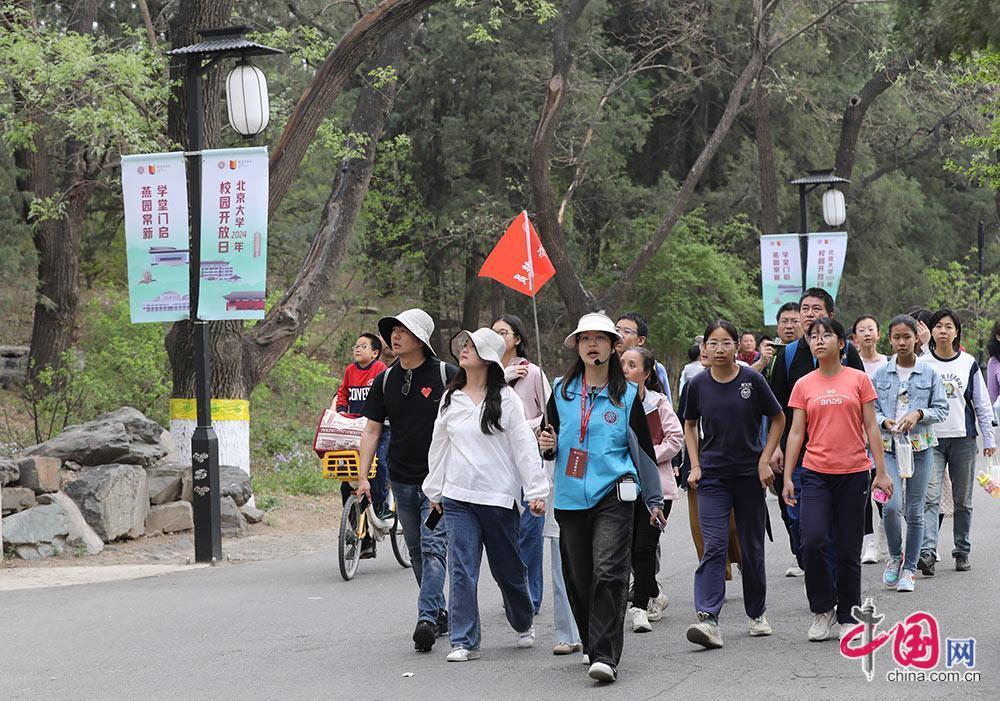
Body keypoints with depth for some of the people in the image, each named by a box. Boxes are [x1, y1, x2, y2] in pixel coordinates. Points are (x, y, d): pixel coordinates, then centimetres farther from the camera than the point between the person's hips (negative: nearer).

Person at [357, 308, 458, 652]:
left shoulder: (445, 375, -7)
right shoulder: (385, 380, 6)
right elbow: (371, 430, 8)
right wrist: (363, 477, 1)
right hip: (402, 478, 5)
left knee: (433, 547, -13)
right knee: (417, 550, 12)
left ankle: (426, 619, -19)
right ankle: (440, 612, 24)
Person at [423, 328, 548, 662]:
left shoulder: (505, 399, -4)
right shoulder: (450, 399, 9)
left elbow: (524, 446, -6)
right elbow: (439, 445, 17)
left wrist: (536, 491, -10)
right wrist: (434, 490, 18)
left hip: (499, 497, -3)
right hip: (458, 497, 3)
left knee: (507, 568, 10)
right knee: (461, 569, -5)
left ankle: (524, 624, 35)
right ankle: (463, 641, -2)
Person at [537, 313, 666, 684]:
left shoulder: (627, 394, 5)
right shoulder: (561, 391, 10)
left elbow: (643, 447, 10)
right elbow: (549, 445, 18)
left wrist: (655, 499, 11)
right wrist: (548, 447, -7)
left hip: (613, 496, -3)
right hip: (570, 497, 3)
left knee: (609, 574, -14)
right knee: (579, 577, 7)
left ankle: (605, 656, -18)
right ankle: (591, 643, 26)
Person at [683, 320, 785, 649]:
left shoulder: (751, 380, -6)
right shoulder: (699, 384, -1)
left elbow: (778, 419, 4)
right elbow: (690, 425, 14)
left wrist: (764, 460, -3)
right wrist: (695, 466, 4)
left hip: (748, 474, 0)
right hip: (712, 476, 0)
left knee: (752, 547, 9)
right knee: (714, 546, -12)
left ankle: (757, 613, 26)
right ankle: (708, 620, -20)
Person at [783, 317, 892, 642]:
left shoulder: (858, 379, 3)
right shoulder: (803, 386, 6)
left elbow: (871, 428, 4)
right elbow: (796, 433, 7)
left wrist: (881, 472, 0)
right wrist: (787, 477, 3)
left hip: (853, 473, 0)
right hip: (815, 473, 1)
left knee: (849, 550, 3)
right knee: (813, 541, -15)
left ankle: (848, 617, 16)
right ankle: (823, 610, 3)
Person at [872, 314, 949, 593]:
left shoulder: (929, 372, 2)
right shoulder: (881, 374, 4)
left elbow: (942, 409, 4)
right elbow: (871, 410, 7)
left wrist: (919, 414, -14)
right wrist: (885, 422, -13)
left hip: (920, 446, 0)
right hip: (889, 447, 0)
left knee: (915, 511, 3)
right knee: (891, 505, -16)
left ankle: (909, 569, 15)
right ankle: (895, 556, 10)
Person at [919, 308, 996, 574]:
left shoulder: (969, 363, 6)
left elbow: (982, 403, 11)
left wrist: (988, 439, 8)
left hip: (963, 438, 2)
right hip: (931, 439, -1)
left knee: (963, 500, 7)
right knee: (930, 497, -14)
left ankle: (962, 552, 17)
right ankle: (927, 551, -24)